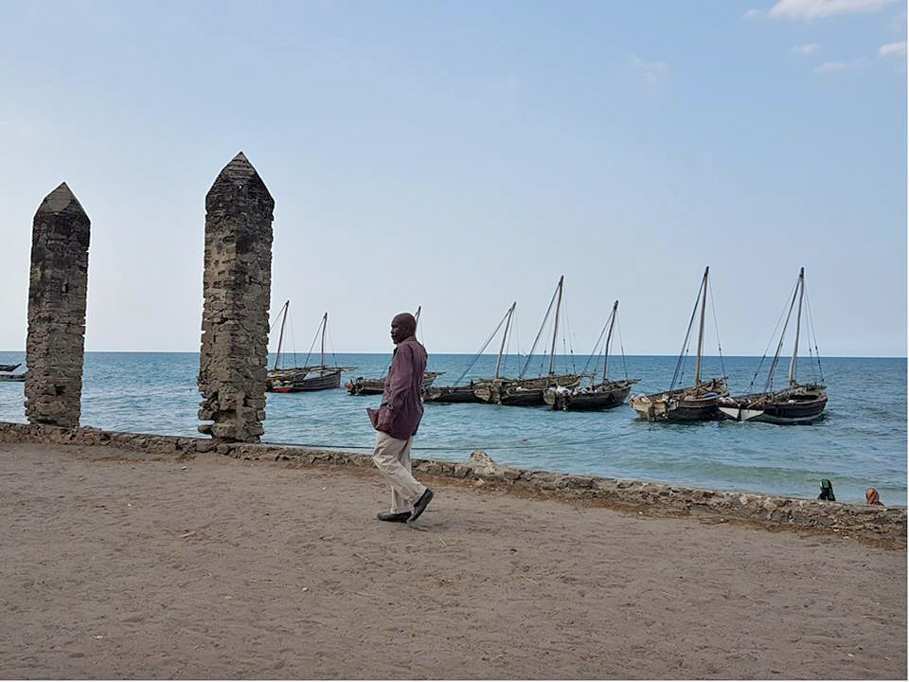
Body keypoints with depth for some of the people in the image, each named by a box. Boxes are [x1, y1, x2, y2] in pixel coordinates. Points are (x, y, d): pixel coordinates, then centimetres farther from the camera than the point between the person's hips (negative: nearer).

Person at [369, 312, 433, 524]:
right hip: (413, 412, 10)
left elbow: (401, 383, -24)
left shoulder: (405, 349, -15)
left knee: (383, 457, -4)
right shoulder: (420, 350, 15)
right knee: (400, 460, 11)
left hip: (399, 412, -10)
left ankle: (418, 493, -8)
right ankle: (401, 510, 12)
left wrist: (389, 413, -26)